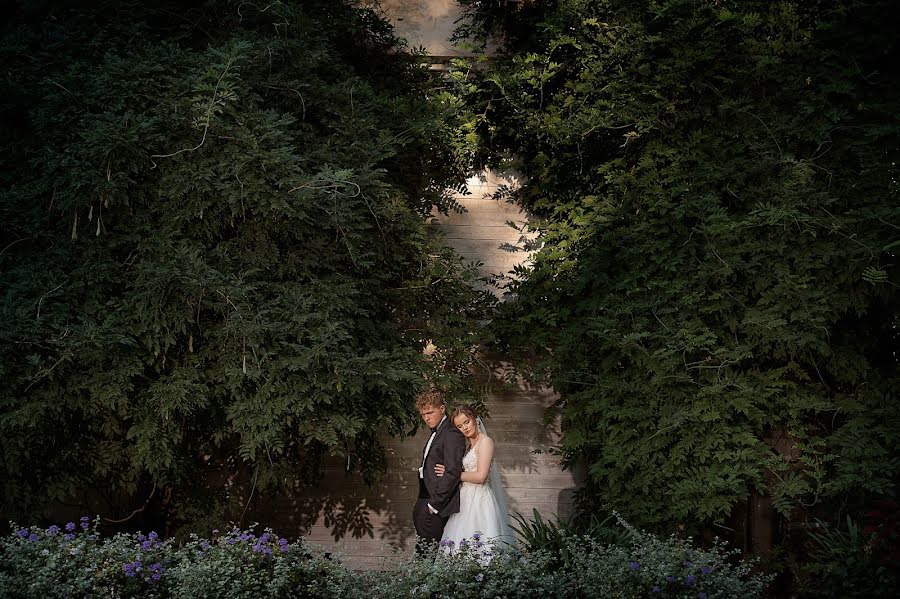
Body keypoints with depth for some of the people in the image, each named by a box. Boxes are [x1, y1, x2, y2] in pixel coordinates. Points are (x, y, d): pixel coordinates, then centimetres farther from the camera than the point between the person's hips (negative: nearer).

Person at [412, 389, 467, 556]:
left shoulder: (452, 435, -11)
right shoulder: (436, 434, 20)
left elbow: (453, 473, -19)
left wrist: (434, 504, -17)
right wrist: (421, 504, 14)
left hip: (435, 509, -9)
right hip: (426, 505, 9)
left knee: (426, 554, -12)